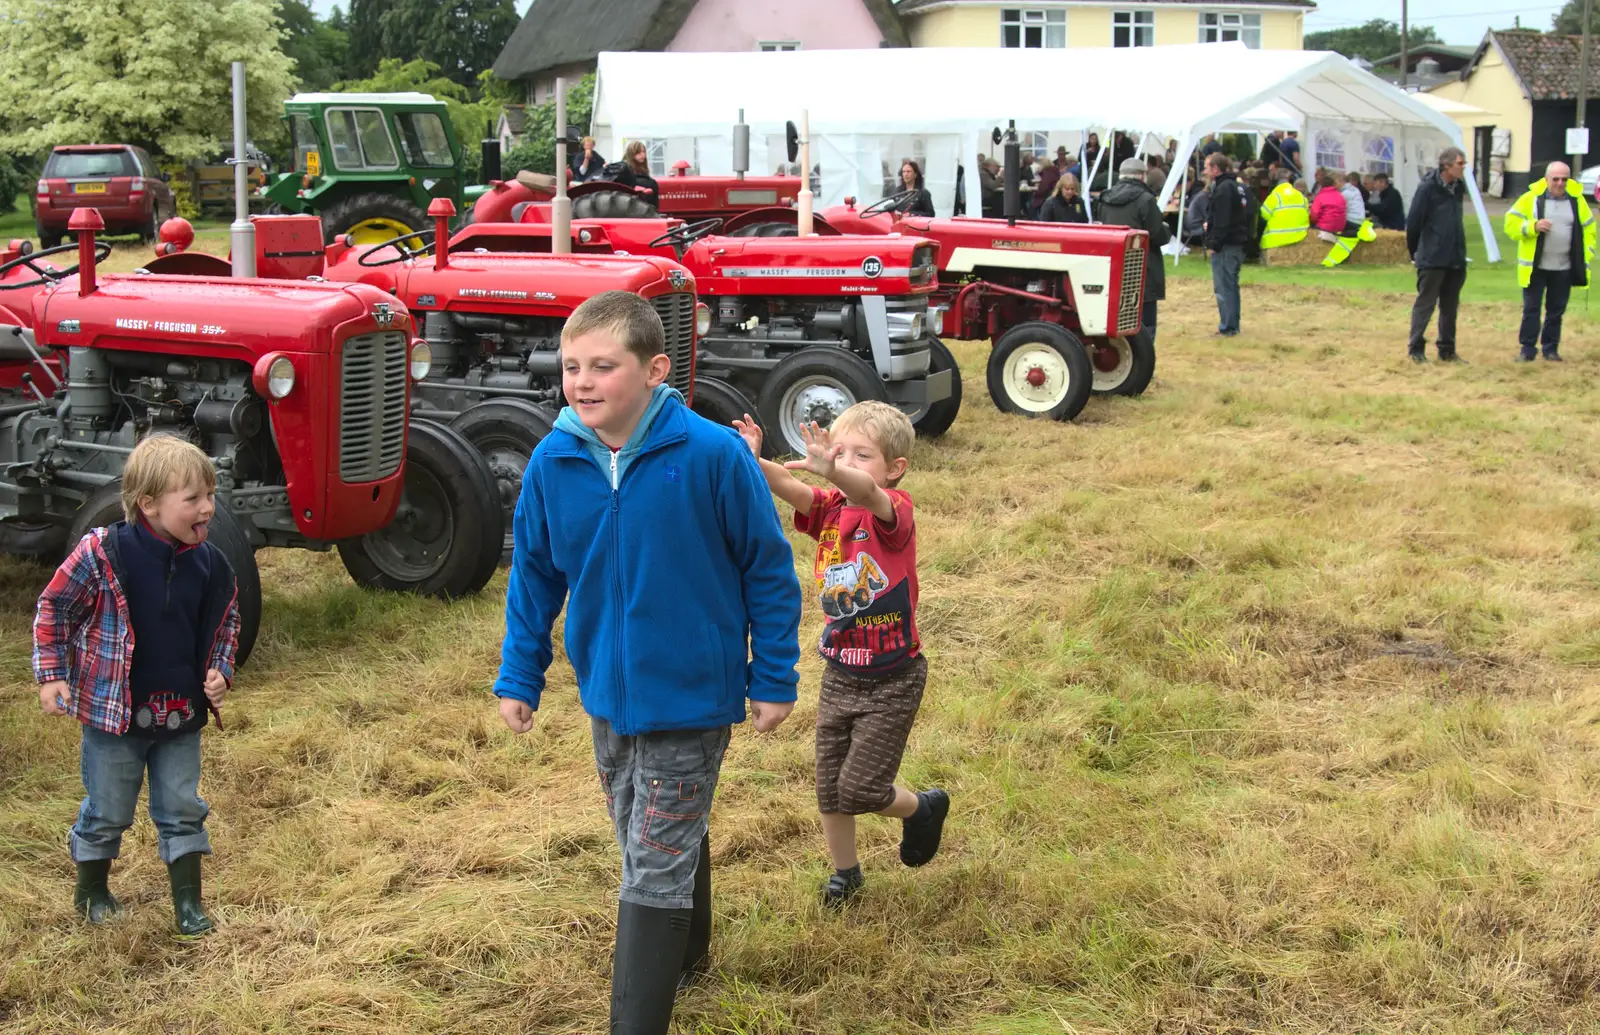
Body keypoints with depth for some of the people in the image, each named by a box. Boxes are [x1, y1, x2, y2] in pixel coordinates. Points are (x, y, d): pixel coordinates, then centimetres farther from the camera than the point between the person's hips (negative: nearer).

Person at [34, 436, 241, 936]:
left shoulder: (210, 565, -5)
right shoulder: (101, 553, -19)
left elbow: (225, 625, 11)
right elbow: (53, 609, -8)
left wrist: (220, 673, -3)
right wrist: (51, 676, -9)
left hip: (182, 715, 4)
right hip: (113, 712, -3)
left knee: (183, 809, 11)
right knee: (107, 812, 12)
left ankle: (188, 900, 24)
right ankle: (92, 890, 35)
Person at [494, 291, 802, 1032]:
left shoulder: (712, 455, -20)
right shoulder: (553, 463, -9)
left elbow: (769, 571, -10)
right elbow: (533, 575, 5)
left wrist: (774, 680, -6)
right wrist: (519, 677, 6)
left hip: (691, 695, -5)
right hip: (608, 694, 5)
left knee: (656, 873, -4)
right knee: (653, 848, 24)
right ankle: (684, 957, 49)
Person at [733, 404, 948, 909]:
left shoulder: (895, 511, -17)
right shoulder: (829, 509, -2)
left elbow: (866, 492, -41)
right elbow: (788, 488, -22)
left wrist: (832, 471, -62)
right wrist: (752, 461, -42)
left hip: (892, 679, -6)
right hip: (839, 673, 6)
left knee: (860, 788, -4)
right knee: (828, 786, 13)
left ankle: (924, 808, 26)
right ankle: (845, 871, 36)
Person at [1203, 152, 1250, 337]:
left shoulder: (1223, 188, -15)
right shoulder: (1238, 186, 16)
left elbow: (1222, 221, -21)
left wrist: (1213, 243, -16)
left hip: (1225, 245, -10)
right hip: (1238, 243, 10)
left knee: (1223, 287, -7)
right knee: (1231, 285, 16)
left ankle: (1227, 327, -7)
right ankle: (1233, 326, 21)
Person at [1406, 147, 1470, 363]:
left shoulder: (1458, 188, 10)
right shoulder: (1427, 188, -12)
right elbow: (1413, 223, -10)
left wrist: (1460, 251, 15)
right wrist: (1415, 252, -1)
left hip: (1455, 259, 7)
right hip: (1432, 259, -7)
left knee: (1450, 306, 11)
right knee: (1425, 304, -1)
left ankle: (1447, 351, 19)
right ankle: (1416, 349, 7)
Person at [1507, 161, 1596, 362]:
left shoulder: (1577, 200, 5)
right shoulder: (1531, 198, -3)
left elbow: (1588, 229, 12)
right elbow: (1511, 224, -5)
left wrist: (1586, 257, 4)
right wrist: (1533, 226, -21)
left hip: (1564, 268, 2)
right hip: (1535, 267, -2)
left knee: (1556, 310, 8)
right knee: (1531, 309, 0)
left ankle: (1551, 348, 18)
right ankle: (1527, 349, 6)